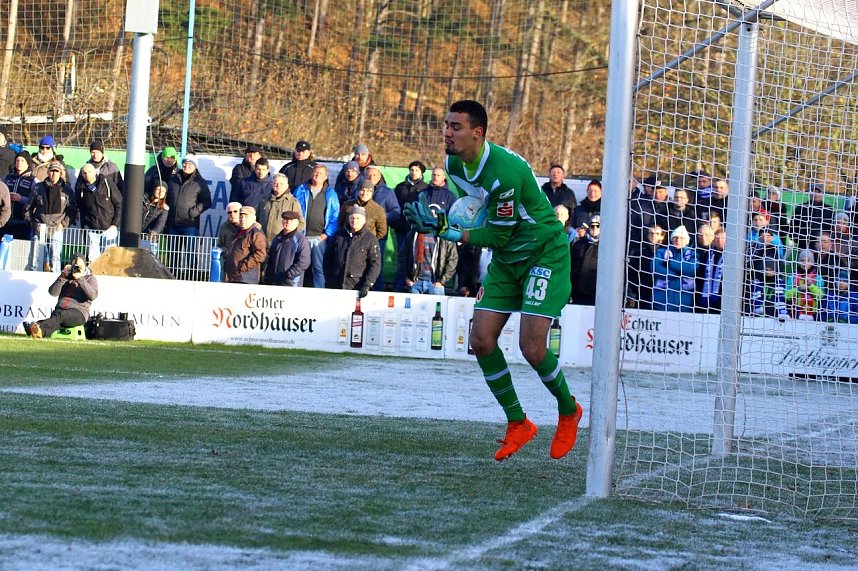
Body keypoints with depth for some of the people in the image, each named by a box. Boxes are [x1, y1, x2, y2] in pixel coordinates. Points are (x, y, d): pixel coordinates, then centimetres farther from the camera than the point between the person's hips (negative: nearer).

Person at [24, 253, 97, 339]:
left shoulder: (90, 279, 14)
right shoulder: (67, 276, 23)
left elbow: (93, 295, -8)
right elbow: (53, 292, 7)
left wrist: (80, 279, -12)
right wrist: (63, 276, -3)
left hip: (79, 313, -4)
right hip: (61, 309, 4)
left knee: (59, 315, -38)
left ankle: (40, 330, -66)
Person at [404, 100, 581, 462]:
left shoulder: (505, 170, -30)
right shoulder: (454, 164, -4)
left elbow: (499, 234, -25)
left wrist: (449, 232, -27)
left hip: (545, 253, -8)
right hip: (506, 258, 8)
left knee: (532, 347, -15)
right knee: (481, 340, -4)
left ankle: (568, 411, 13)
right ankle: (518, 424, 10)